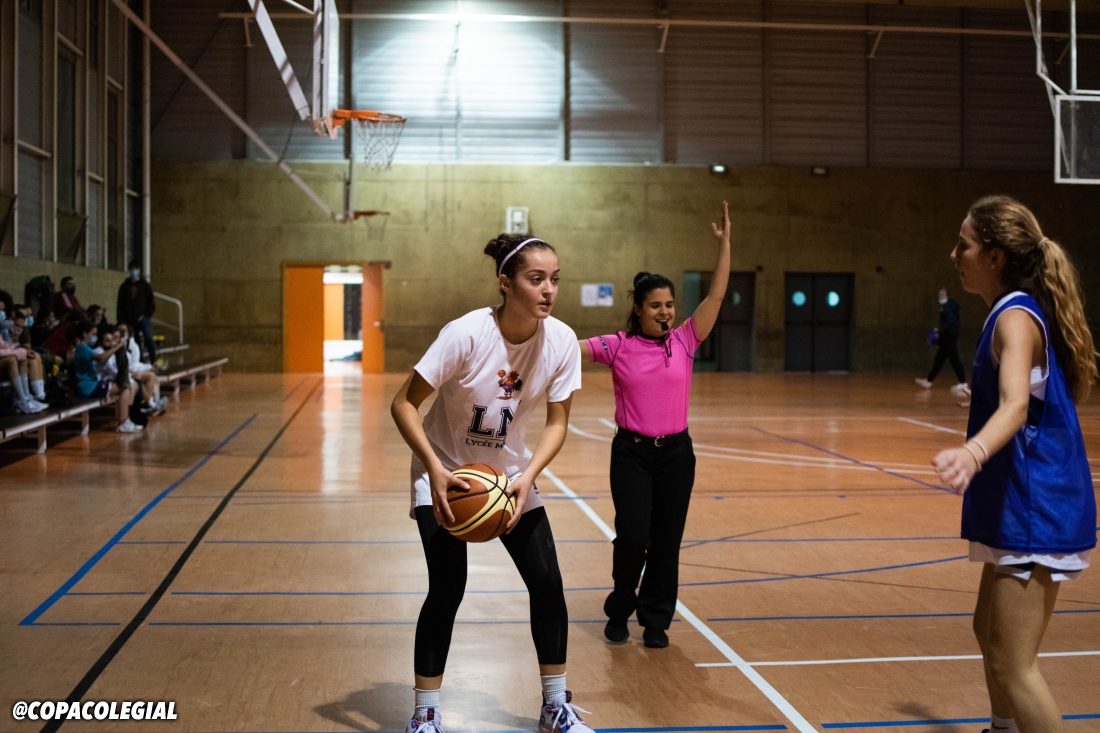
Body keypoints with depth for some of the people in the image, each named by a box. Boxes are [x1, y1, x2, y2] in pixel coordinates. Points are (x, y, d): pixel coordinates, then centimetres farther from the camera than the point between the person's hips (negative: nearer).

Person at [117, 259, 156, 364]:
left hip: (143, 318, -3)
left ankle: (153, 362, -17)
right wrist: (121, 321, 1)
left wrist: (146, 315, -9)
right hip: (130, 320, 3)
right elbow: (120, 306, 9)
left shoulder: (145, 285, 4)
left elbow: (151, 302, 4)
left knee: (148, 338, -20)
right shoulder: (124, 287, 8)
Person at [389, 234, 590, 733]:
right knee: (447, 589, -10)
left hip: (510, 474, 4)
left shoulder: (561, 340, -16)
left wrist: (527, 477, -24)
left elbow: (557, 422, -8)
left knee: (547, 584, 0)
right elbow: (404, 404, -21)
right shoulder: (466, 334, -27)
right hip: (445, 475, -4)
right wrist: (436, 471, -32)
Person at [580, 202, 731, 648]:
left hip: (675, 453, 2)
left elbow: (716, 295, -4)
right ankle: (619, 612, 19)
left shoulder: (684, 342, 1)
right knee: (633, 537, -6)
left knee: (667, 540, 6)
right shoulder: (617, 347, -3)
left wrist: (724, 242, -10)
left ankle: (656, 620, 22)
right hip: (631, 453, -2)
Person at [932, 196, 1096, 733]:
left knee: (1013, 665, -10)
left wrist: (973, 452, -56)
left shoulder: (1015, 317, -17)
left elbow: (1016, 405, -36)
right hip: (1020, 506, 10)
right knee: (989, 630, 23)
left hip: (1036, 510, -10)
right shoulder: (1025, 311, 10)